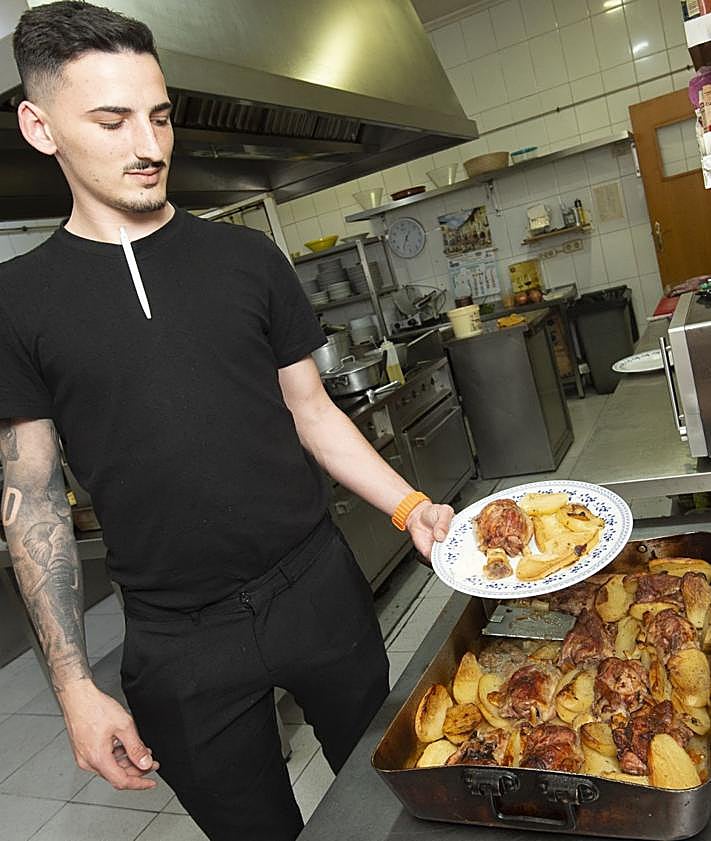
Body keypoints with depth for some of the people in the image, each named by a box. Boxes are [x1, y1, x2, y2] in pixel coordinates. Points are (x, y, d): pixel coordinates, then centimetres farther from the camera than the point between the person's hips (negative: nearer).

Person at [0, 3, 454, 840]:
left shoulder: (246, 257, 1)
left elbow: (311, 412, 4)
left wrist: (410, 507, -10)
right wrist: (74, 684, -3)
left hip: (319, 590, 2)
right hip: (179, 645, -1)